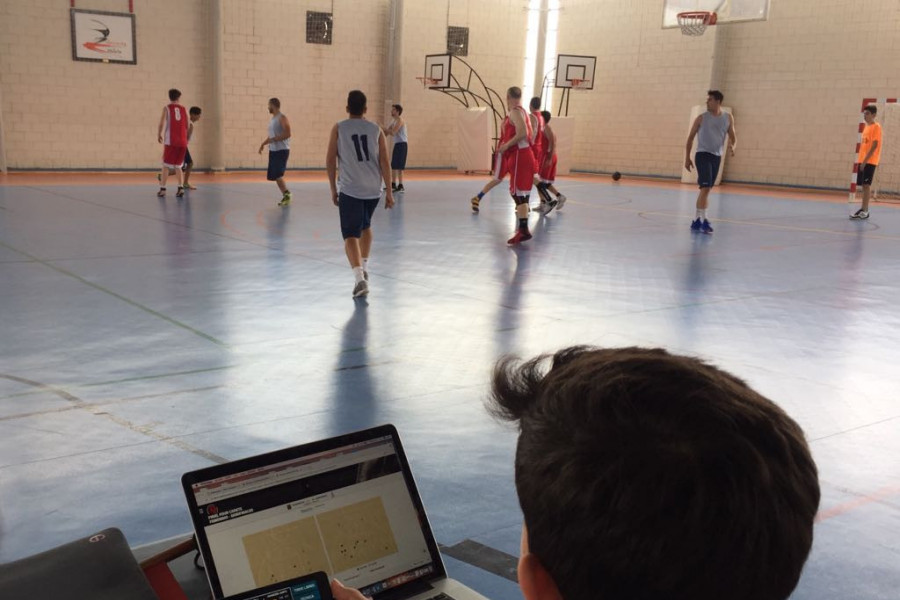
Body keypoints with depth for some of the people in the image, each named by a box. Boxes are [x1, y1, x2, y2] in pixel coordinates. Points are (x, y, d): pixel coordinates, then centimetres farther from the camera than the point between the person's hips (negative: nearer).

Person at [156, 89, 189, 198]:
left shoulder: (167, 108, 0)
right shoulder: (183, 109, 9)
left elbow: (162, 123, -10)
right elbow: (186, 126, 8)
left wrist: (159, 135, 4)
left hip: (170, 141, -3)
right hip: (182, 142, 3)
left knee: (166, 165, 5)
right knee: (178, 166, 13)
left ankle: (162, 189, 2)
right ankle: (181, 187, -3)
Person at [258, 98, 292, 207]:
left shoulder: (282, 118, -12)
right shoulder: (272, 119, 16)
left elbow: (287, 134, -21)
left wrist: (273, 139, -21)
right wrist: (264, 143, 14)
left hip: (282, 150, -9)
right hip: (273, 150, 9)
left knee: (277, 174, -16)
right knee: (273, 175, 7)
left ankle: (286, 194, -6)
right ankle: (285, 196, 13)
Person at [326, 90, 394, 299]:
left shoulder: (338, 129, 2)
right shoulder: (376, 129, 6)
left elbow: (330, 160, 0)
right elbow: (384, 162, 2)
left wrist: (333, 188, 10)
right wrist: (389, 191, 6)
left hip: (349, 189, -3)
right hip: (373, 189, 3)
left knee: (351, 235, -3)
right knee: (365, 226, 27)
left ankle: (359, 277, -21)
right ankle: (364, 267, 31)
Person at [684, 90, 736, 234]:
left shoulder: (728, 118, 6)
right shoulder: (702, 118, -2)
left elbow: (733, 136, 14)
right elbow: (691, 137, 4)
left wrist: (732, 146, -9)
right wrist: (687, 158, 1)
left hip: (717, 157, 4)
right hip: (703, 155, -4)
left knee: (706, 189, 11)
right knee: (705, 187, -16)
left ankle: (698, 219, 20)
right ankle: (703, 220, -16)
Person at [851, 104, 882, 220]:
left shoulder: (876, 127, -8)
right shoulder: (866, 127, 17)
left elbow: (875, 145, -16)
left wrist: (865, 160, -20)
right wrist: (861, 160, 14)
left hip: (870, 161, -8)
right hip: (863, 160, 8)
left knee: (866, 185, -11)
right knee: (863, 185, 9)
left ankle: (864, 211, -11)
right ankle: (863, 209, 15)